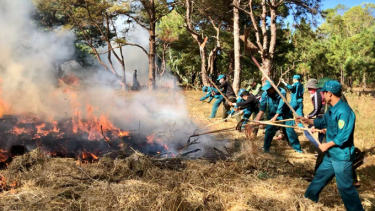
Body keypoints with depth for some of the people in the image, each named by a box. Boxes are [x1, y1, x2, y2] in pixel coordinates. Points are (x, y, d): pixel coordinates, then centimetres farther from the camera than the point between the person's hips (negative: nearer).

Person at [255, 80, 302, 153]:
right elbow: (262, 109, -17)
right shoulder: (265, 94, -16)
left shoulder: (282, 92, -25)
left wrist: (275, 117, -33)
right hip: (272, 114, 3)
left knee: (289, 130, -7)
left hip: (285, 114, -2)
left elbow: (281, 107, -27)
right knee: (269, 130, -7)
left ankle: (297, 148, 7)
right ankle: (266, 149, 8)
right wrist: (256, 120, -27)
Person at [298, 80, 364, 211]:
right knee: (320, 175, 25)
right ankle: (310, 197, 44)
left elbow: (343, 136, -28)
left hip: (341, 156, -10)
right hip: (331, 154, 10)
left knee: (345, 187, 0)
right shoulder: (332, 109, 5)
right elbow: (323, 122, 21)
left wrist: (327, 145, -18)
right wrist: (307, 120, 12)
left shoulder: (343, 111, -26)